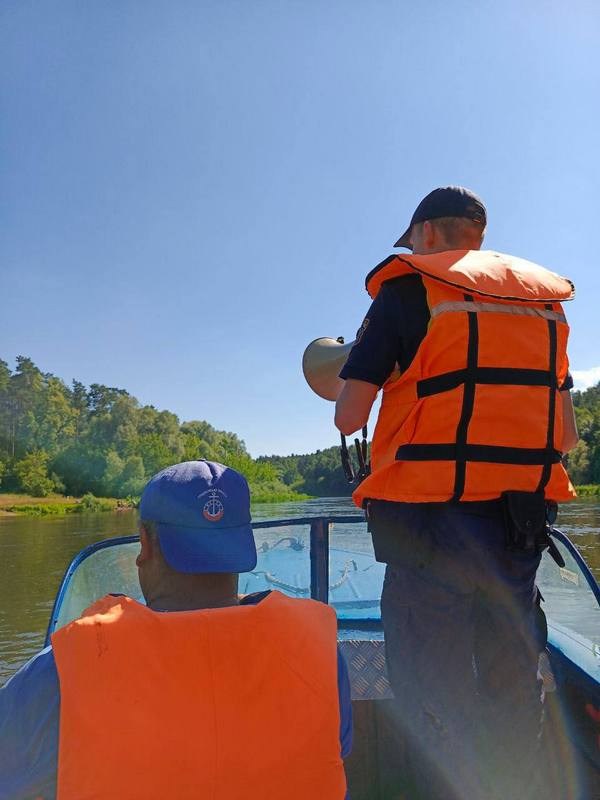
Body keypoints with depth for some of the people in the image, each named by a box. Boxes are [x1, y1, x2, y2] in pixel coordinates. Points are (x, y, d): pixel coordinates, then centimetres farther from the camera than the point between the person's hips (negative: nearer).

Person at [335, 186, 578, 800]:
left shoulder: (408, 289, -2)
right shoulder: (545, 302, 14)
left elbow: (348, 417, -7)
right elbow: (566, 434, 13)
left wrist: (345, 393, 14)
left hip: (434, 516, -6)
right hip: (522, 523, 6)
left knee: (431, 693, 6)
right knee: (511, 691, 18)